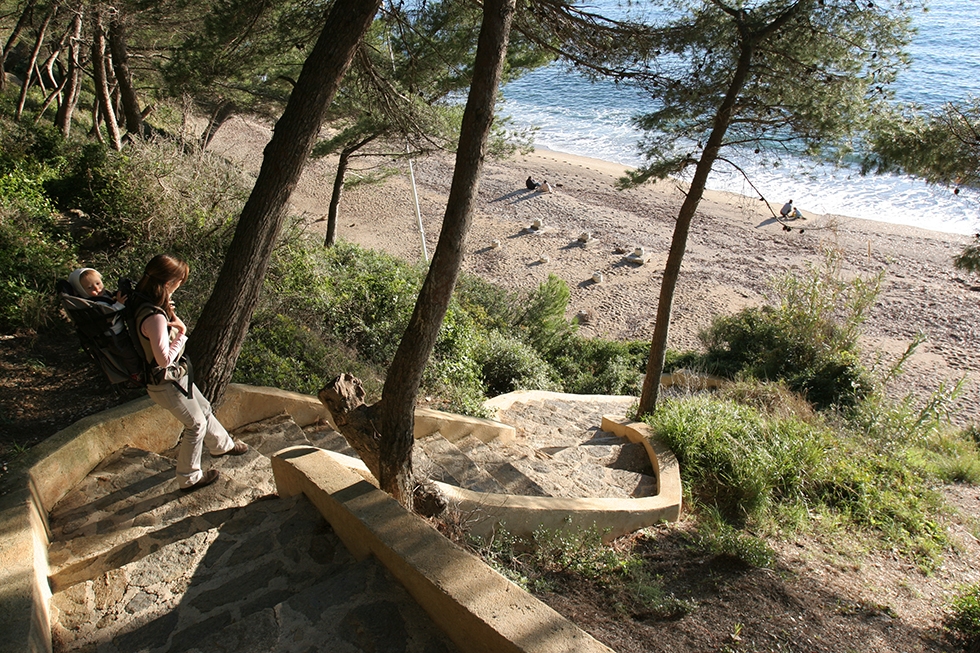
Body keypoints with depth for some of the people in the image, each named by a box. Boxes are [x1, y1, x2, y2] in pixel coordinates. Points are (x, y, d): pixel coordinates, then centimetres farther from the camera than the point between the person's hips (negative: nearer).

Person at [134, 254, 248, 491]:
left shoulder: (147, 302, -4)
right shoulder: (155, 317, -34)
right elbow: (164, 359, -31)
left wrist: (171, 318, -8)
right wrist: (181, 333, -22)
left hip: (177, 374, 9)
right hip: (165, 382, -9)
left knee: (204, 409, 27)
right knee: (196, 424, 10)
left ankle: (222, 444, 52)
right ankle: (189, 478, 28)